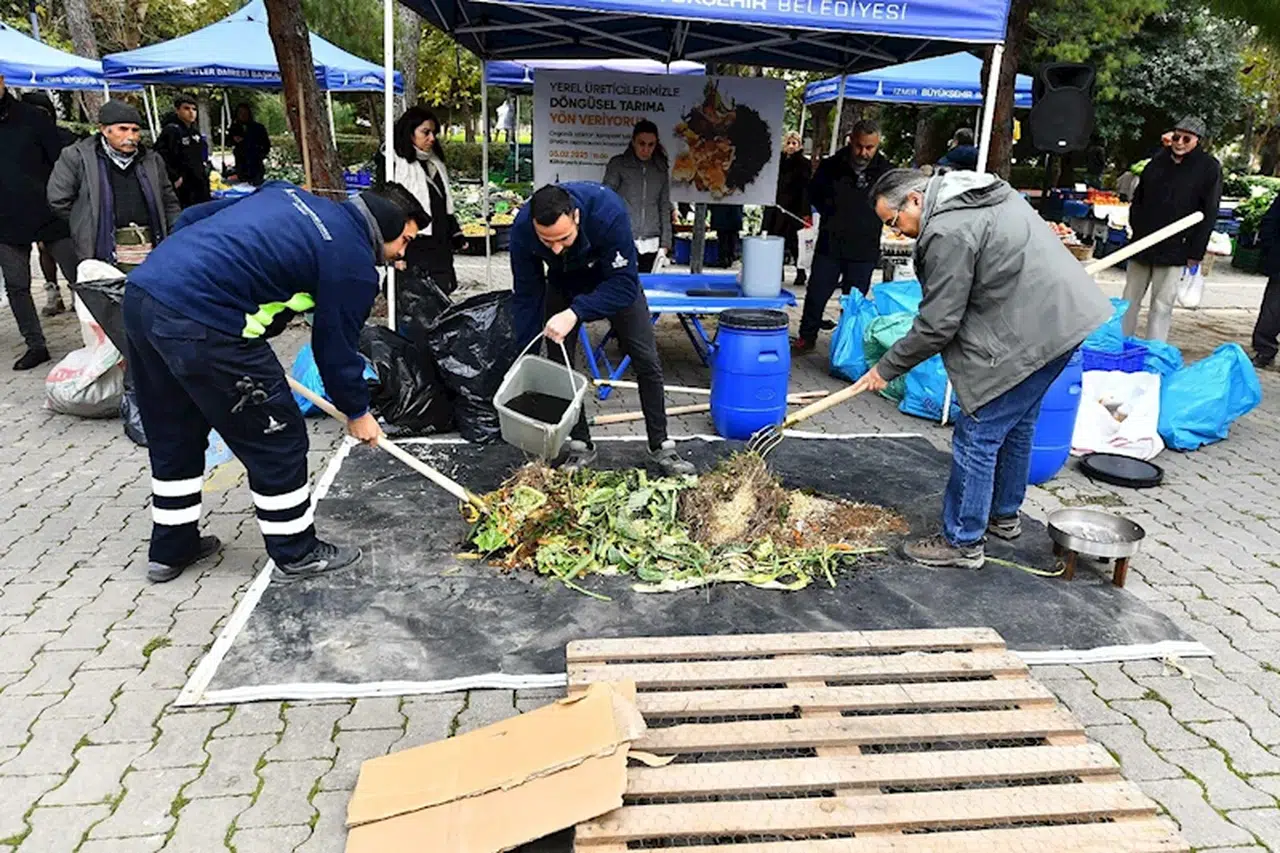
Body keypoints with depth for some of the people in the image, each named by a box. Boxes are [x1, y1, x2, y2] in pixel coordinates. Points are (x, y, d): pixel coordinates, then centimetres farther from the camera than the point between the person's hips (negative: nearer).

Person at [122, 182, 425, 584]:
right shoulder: (354, 264, -4)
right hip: (200, 325, -9)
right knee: (277, 436, 7)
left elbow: (192, 218, 20)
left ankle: (171, 549, 38)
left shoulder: (288, 194, 19)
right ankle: (296, 553, 21)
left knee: (173, 435, 23)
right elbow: (336, 347, 3)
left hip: (141, 291, 9)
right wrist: (357, 412, 18)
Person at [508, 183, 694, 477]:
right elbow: (526, 296, -19)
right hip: (563, 284, 2)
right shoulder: (522, 229, -32)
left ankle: (660, 445, 9)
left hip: (615, 280, -2)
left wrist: (575, 313, -47)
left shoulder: (608, 211, -41)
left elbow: (625, 283, -35)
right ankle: (580, 445, 10)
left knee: (647, 361, -5)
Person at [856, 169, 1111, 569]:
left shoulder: (947, 233, -19)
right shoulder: (986, 191, 13)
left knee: (978, 436, -2)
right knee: (1016, 426, 23)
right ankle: (1004, 515, 39)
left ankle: (962, 542, 8)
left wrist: (886, 369, -7)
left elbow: (936, 325, -17)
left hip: (1028, 336, -11)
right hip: (1065, 317, 11)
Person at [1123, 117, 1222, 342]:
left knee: (1161, 305, -4)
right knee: (1130, 299, 9)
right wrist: (1136, 227, 8)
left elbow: (1209, 214, -6)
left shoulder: (1209, 168, -3)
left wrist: (1195, 252, -10)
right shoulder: (1159, 160, 10)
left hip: (1174, 250, -5)